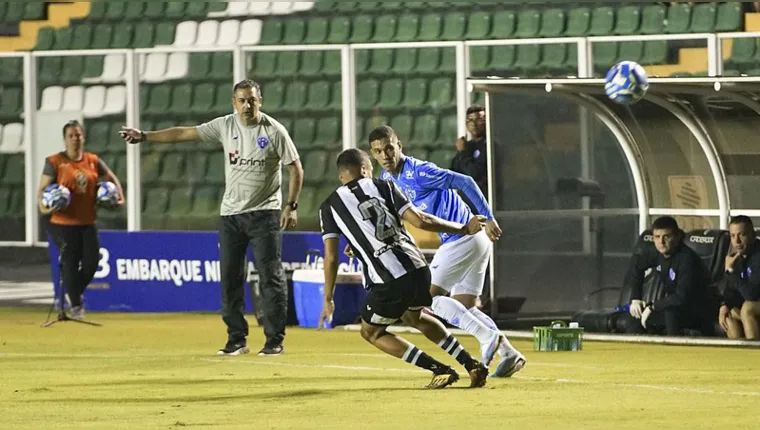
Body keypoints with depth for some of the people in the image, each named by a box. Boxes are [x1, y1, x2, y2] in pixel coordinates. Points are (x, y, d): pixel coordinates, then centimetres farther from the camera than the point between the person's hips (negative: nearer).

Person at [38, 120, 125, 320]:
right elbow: (43, 188, -7)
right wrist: (42, 206, -25)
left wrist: (120, 197, 2)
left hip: (88, 222, 4)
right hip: (64, 223, -4)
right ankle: (75, 305, 10)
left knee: (92, 262, 3)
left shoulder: (93, 161, 7)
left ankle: (74, 293, 29)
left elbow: (112, 179, 18)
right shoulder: (55, 162, -5)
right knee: (70, 264, -2)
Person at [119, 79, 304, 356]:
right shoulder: (225, 126, 1)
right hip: (231, 213, 4)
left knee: (270, 276, -7)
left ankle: (275, 340, -2)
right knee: (230, 278, 4)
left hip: (265, 214, -4)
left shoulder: (274, 131, -8)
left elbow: (295, 168, -3)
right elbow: (184, 133, 2)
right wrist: (145, 136, -2)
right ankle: (237, 339, 12)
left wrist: (292, 205, -10)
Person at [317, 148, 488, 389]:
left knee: (371, 332, 20)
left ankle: (439, 369, 5)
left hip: (387, 282, -4)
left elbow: (331, 257, 5)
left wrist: (328, 299, 14)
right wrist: (464, 229, 15)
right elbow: (419, 221, 5)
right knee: (413, 316, 34)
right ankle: (473, 366, 26)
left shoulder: (330, 206, 10)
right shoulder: (383, 187, 14)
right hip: (418, 268, 4)